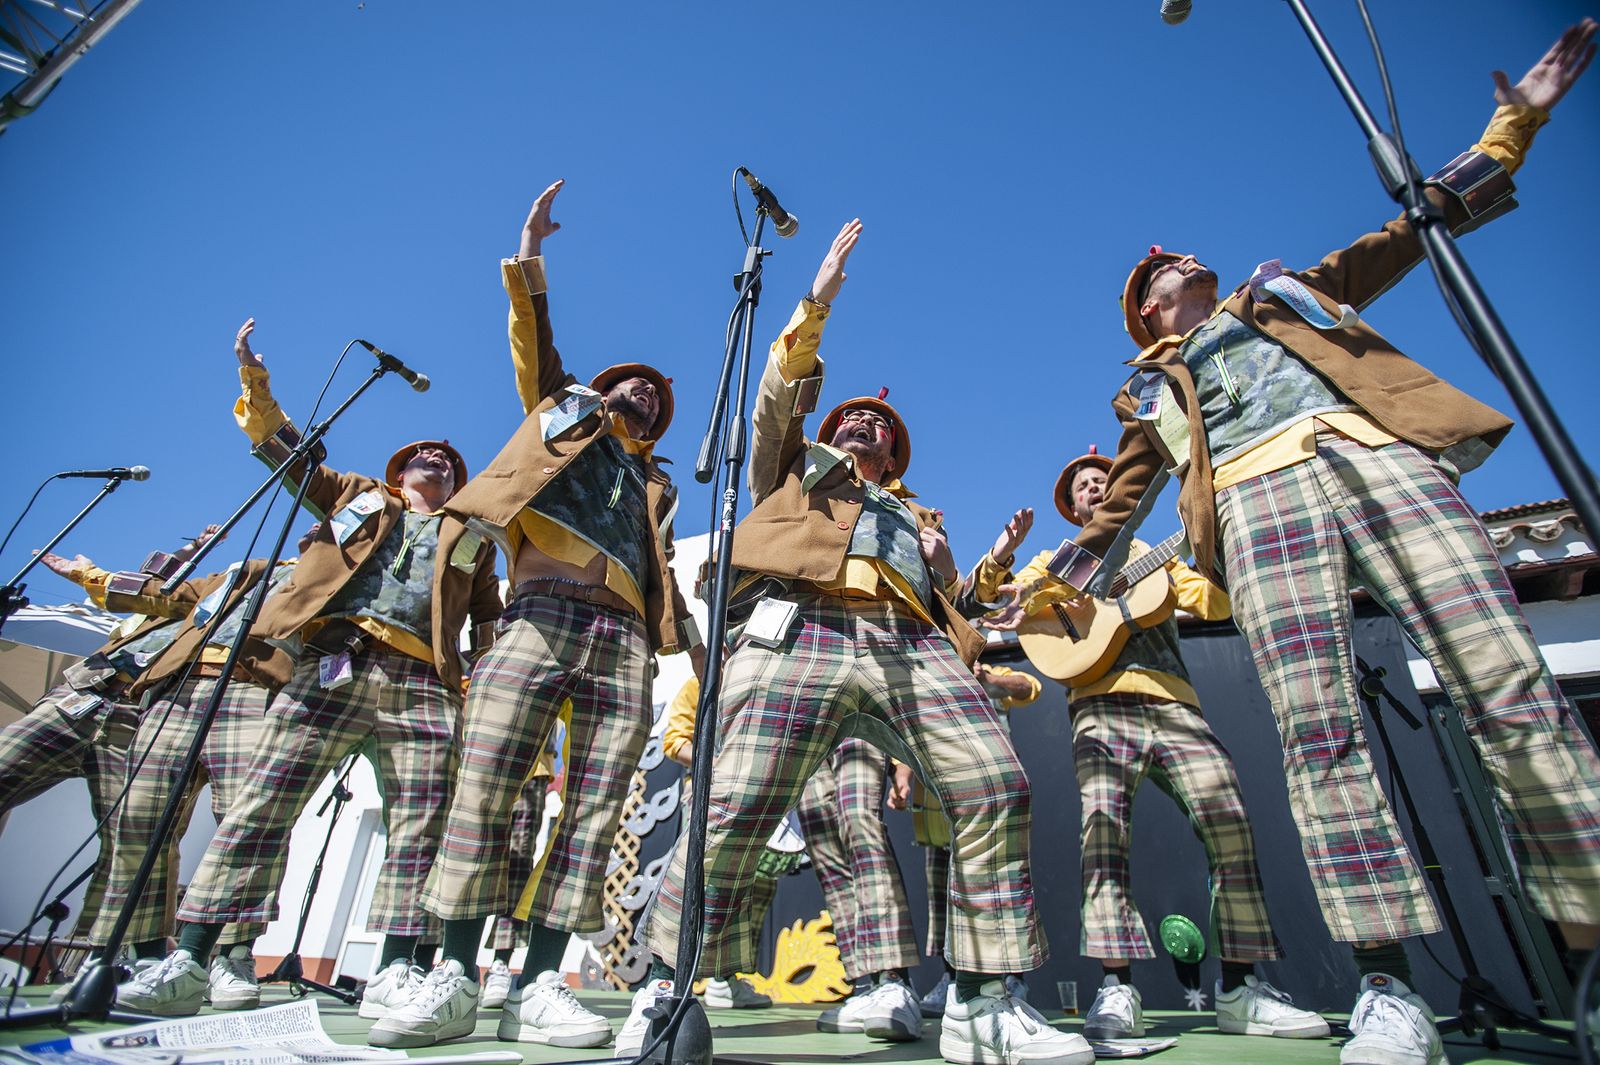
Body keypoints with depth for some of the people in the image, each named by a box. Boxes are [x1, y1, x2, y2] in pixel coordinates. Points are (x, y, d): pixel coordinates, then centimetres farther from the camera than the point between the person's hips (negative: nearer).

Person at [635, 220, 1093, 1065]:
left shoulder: (914, 516, 40)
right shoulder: (795, 466, 35)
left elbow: (946, 606, 30)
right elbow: (779, 393, 20)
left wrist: (943, 563, 8)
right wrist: (816, 305, 14)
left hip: (913, 643, 4)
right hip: (803, 625, -3)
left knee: (998, 787, -16)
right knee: (738, 809, -17)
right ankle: (661, 995, 0)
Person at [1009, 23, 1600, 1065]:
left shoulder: (1284, 292, 34)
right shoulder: (1150, 390, 28)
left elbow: (1414, 230, 36)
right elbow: (1119, 505, 24)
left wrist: (1514, 122, 32)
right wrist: (1061, 585, 16)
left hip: (1379, 452, 2)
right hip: (1258, 490, -2)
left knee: (1512, 689, -12)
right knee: (1318, 726, -17)